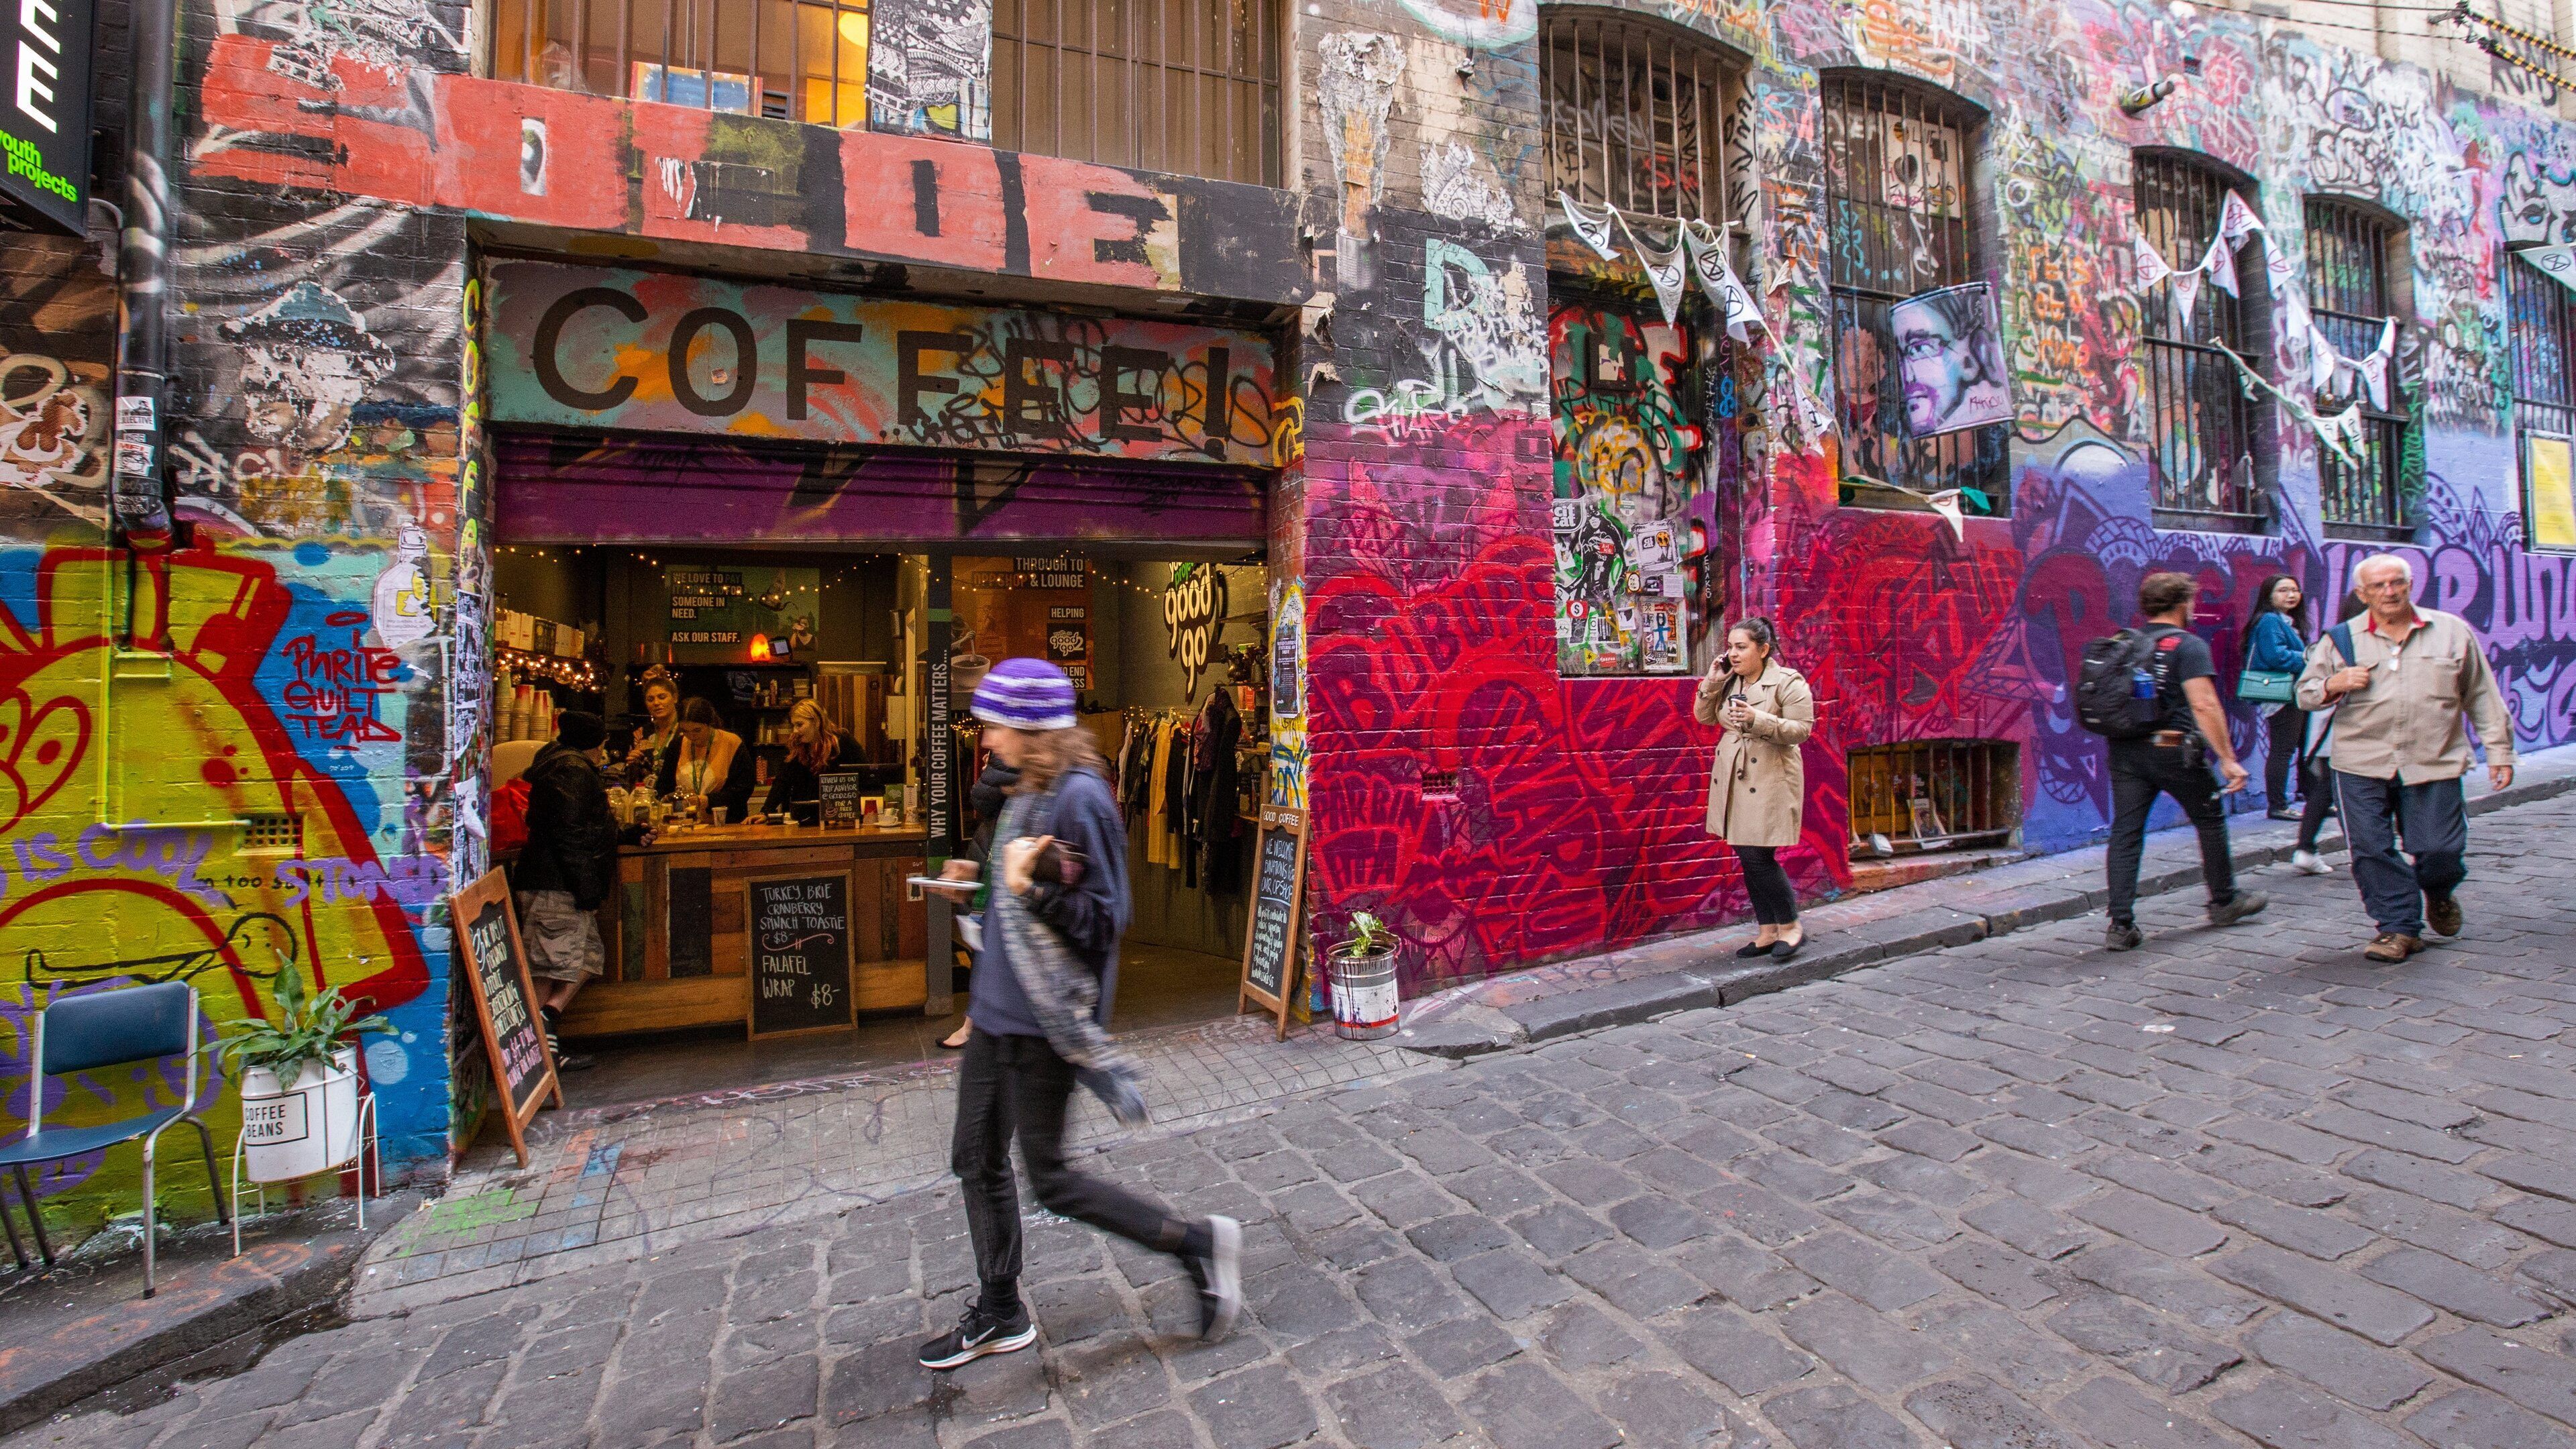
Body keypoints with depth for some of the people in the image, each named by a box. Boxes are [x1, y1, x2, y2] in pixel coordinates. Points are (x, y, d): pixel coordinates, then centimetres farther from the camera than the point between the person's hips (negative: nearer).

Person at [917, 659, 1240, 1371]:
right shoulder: (1027, 792, 8)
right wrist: (982, 882, 26)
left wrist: (1030, 889, -34)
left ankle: (1196, 1242, 15)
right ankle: (999, 1314, 36)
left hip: (1045, 1019, -9)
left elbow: (1102, 919, -22)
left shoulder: (1079, 797, -20)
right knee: (976, 1161, 18)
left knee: (1048, 1177, 2)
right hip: (997, 1010, 10)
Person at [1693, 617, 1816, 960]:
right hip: (1733, 780, 7)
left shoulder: (1789, 682, -8)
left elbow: (1802, 729, -13)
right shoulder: (1729, 682, 10)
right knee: (1747, 858, 9)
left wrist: (1758, 719, -25)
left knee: (1758, 856, -10)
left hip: (1770, 781, -7)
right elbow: (1703, 716, 12)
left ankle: (1791, 926, 10)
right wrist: (1712, 682, -2)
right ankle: (1767, 932, 21)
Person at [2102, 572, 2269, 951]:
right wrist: (2227, 758, -15)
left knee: (2125, 834, 2)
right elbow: (2203, 705, -17)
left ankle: (2120, 925, -3)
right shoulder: (2188, 646, -7)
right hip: (2174, 750, -4)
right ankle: (2224, 902, 37)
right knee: (2210, 821, 19)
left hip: (2125, 750, 4)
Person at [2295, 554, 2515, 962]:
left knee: (2438, 849, -1)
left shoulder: (2452, 631, 7)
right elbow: (2306, 693, 8)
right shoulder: (2341, 638, 4)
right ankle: (2400, 927, 11)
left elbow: (2482, 696, 12)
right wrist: (2332, 685, -14)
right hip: (2361, 765, 0)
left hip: (2434, 764, 0)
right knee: (2372, 850, -2)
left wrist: (2499, 750, 10)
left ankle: (2439, 893, 33)